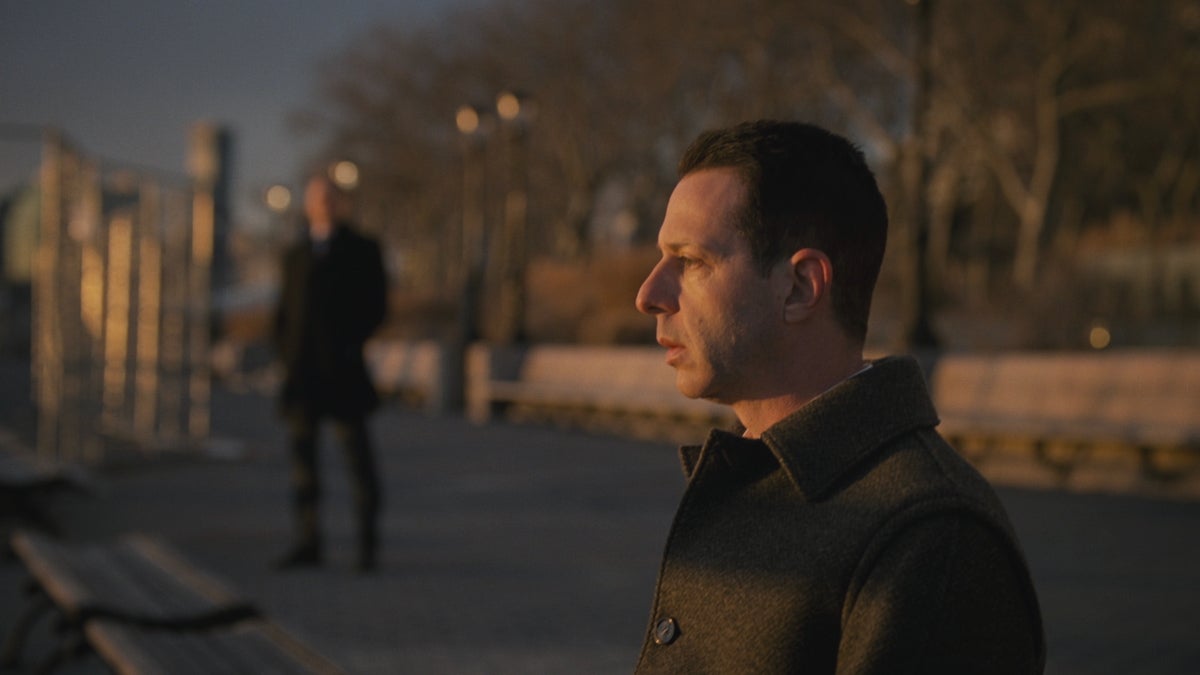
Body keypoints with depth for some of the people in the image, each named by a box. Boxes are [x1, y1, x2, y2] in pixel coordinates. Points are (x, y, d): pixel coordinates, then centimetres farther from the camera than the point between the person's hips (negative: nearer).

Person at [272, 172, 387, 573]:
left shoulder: (362, 251, 6)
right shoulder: (295, 254, 19)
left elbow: (376, 305, 0)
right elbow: (285, 309, 20)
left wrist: (350, 344, -10)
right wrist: (285, 351, 5)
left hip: (342, 370, -4)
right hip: (301, 371, 5)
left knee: (357, 457, -4)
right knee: (302, 454, 3)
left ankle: (368, 543, 2)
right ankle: (307, 543, 8)